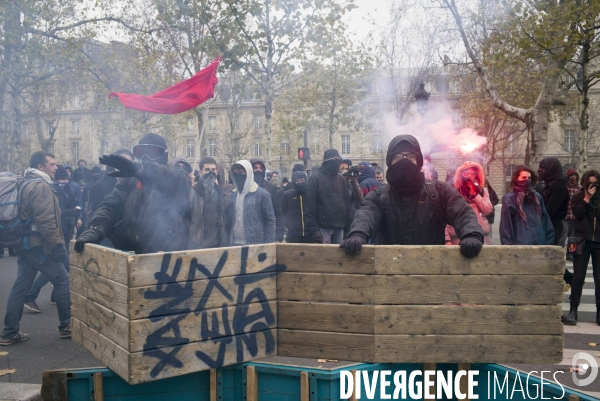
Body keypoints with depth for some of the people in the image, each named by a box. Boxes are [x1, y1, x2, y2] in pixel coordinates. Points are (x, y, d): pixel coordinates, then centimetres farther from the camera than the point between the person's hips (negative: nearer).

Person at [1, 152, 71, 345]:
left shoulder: (24, 184, 15)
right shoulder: (41, 186, -17)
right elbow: (46, 221, -24)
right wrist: (58, 244, -23)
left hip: (25, 243, 10)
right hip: (38, 244, -10)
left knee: (21, 286, 11)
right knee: (62, 280, 0)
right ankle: (66, 326, 7)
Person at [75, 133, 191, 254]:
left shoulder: (179, 178, 3)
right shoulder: (129, 179, 18)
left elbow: (173, 181, -21)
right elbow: (111, 204, 5)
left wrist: (141, 169, -41)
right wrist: (96, 227, -17)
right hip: (131, 254, 4)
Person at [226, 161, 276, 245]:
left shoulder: (261, 194, -4)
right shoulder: (232, 195, 11)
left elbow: (270, 220, -4)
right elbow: (228, 220, 14)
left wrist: (269, 245, -10)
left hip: (255, 244, -4)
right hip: (234, 244, 5)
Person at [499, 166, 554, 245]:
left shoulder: (537, 197, 14)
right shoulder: (509, 199, -3)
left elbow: (546, 222, 14)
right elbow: (506, 226, -5)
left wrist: (549, 242, 7)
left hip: (540, 244, 5)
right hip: (520, 245, -5)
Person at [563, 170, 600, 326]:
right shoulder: (577, 197, 6)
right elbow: (578, 213, -11)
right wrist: (587, 198, -11)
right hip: (582, 241, -1)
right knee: (578, 277, 0)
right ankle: (573, 311, 5)